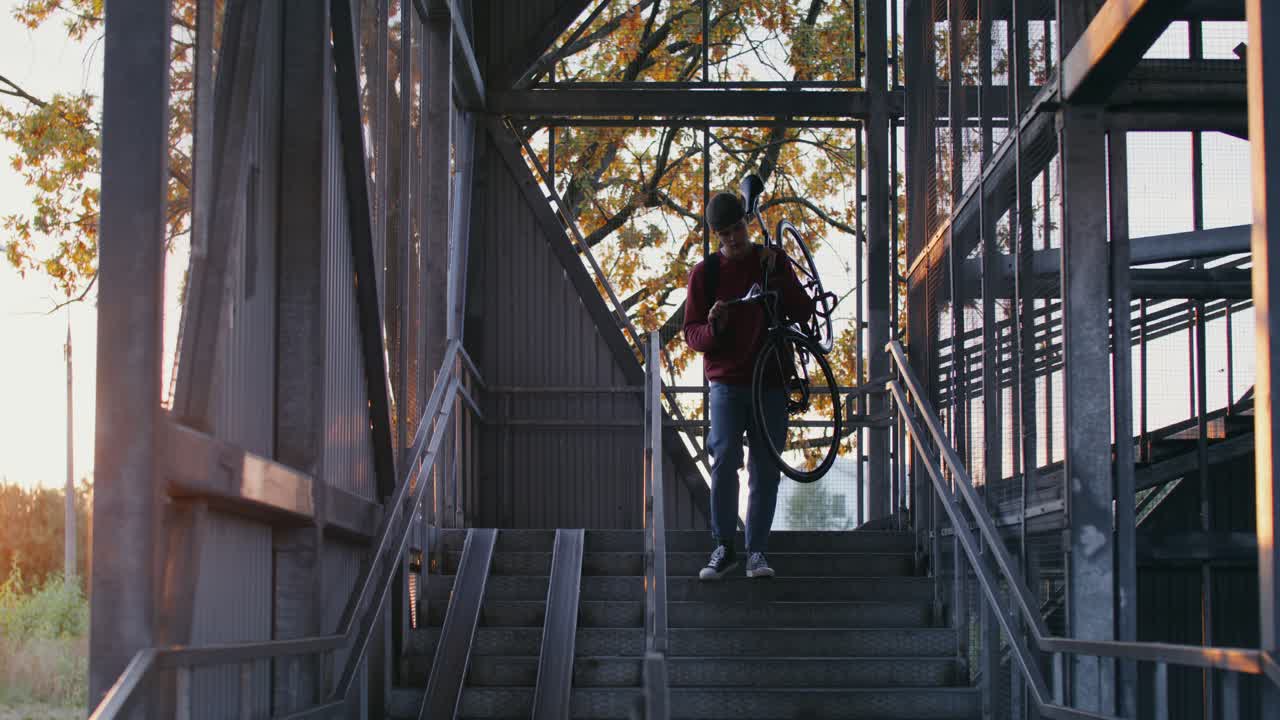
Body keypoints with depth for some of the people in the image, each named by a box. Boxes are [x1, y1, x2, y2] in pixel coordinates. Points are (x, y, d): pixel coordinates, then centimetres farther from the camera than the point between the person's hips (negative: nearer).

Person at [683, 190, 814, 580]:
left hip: (770, 380, 2)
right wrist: (713, 327, -20)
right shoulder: (705, 272, 4)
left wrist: (776, 276, -12)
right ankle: (724, 547, -4)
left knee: (765, 469, 2)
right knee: (725, 460, -14)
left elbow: (803, 312, 0)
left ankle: (757, 551, 9)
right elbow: (692, 333, 2)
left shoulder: (773, 262, 8)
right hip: (727, 382, -2)